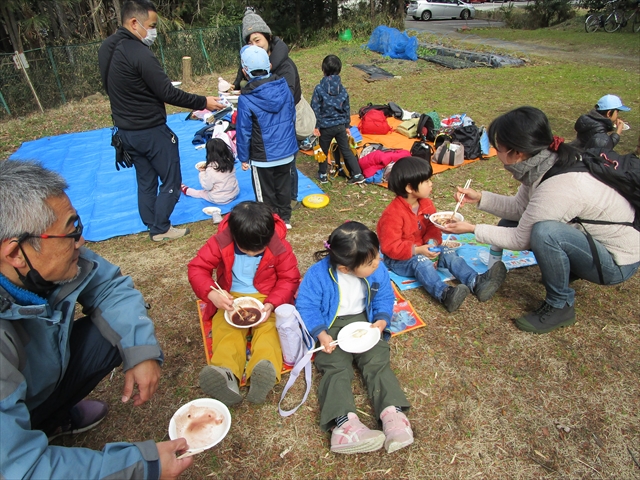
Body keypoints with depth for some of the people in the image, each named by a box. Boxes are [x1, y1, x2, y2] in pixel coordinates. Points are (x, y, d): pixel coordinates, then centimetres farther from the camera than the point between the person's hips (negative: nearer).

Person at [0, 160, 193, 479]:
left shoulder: (46, 262, -24)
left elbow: (110, 284, -8)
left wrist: (141, 350, -22)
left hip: (46, 378, 6)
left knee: (117, 330, -9)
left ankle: (53, 417, 12)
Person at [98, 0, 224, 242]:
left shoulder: (106, 48, 6)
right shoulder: (139, 53, -23)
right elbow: (168, 93, -22)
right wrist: (203, 102, -13)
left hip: (124, 130, 9)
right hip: (150, 131, -9)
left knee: (145, 181, 20)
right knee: (171, 181, 8)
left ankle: (152, 226, 30)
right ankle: (161, 229, 17)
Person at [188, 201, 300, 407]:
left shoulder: (280, 247, -18)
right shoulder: (220, 242, -16)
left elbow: (289, 278, -9)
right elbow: (197, 268, -13)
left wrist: (272, 303, -26)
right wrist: (212, 294, -32)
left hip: (267, 299, -1)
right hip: (231, 299, 1)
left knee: (269, 328, -28)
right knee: (225, 329, -25)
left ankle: (265, 370, -51)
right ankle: (226, 373, -48)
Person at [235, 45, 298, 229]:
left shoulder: (246, 99, -17)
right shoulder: (284, 87, -5)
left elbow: (243, 131, -11)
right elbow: (292, 117, 6)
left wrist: (243, 157, 0)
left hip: (263, 157, -4)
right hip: (286, 152, 5)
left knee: (266, 193, 12)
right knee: (283, 187, 20)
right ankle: (285, 219, 34)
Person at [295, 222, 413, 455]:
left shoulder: (378, 272, -9)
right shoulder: (318, 274, -22)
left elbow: (384, 298, 6)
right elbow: (306, 306, -14)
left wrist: (381, 321, -13)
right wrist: (321, 334, -25)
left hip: (364, 323, 3)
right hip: (331, 327, -3)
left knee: (378, 362, -17)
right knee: (336, 367, -22)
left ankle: (393, 413, -24)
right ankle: (344, 423, -36)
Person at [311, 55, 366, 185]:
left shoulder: (319, 89, -13)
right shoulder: (343, 90, -1)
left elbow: (315, 109, -12)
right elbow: (347, 109, 7)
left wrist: (315, 126, -4)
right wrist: (347, 125, 17)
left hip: (325, 126, -3)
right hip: (340, 126, 3)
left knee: (323, 151, 15)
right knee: (346, 150, 11)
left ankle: (323, 175, 27)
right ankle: (357, 174, 8)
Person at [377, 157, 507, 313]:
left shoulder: (426, 204, 0)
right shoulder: (393, 214, -24)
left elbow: (432, 228, 5)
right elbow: (390, 246, -26)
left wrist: (432, 242, -17)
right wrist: (418, 250, -32)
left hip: (422, 250, 7)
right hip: (398, 259, -7)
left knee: (447, 252, -14)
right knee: (421, 261, -35)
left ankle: (476, 282, -31)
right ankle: (445, 294, -55)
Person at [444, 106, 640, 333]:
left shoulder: (558, 188, -34)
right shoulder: (548, 160, -11)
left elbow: (520, 240, -22)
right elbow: (519, 207, 1)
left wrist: (473, 229, -15)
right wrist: (479, 198, -7)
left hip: (617, 262, -8)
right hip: (592, 237, 8)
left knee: (544, 233, -34)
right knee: (510, 222, 2)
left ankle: (560, 307, -10)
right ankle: (564, 269, 16)